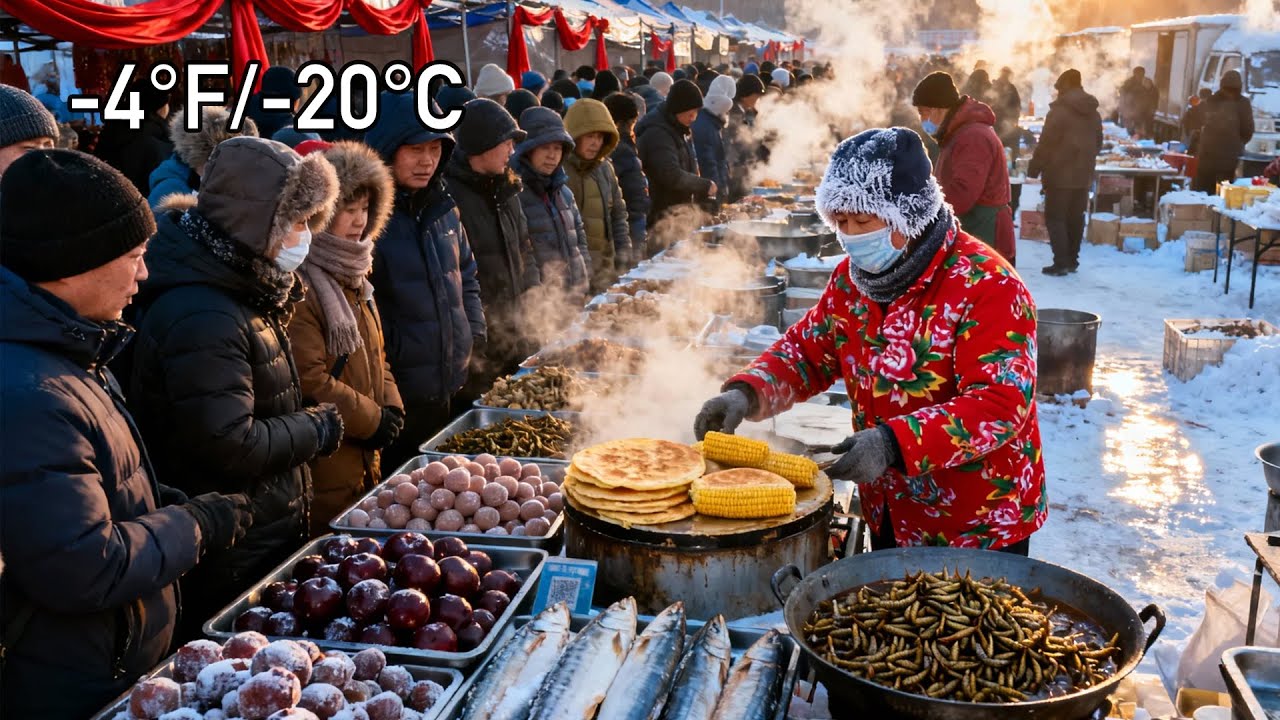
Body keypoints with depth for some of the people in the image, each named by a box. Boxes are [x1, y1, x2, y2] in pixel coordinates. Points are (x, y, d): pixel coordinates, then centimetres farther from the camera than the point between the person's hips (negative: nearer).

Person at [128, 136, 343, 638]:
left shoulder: (242, 292, 7)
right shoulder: (201, 316, -25)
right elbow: (230, 446, -27)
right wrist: (317, 428, -14)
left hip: (270, 534, 9)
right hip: (233, 559, -9)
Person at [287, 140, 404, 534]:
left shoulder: (351, 274, 12)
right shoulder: (298, 286, -19)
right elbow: (311, 382, -23)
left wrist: (391, 407, 1)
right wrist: (374, 421, -13)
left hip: (365, 460, 9)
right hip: (323, 471, -9)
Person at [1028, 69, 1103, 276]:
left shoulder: (1060, 111, -13)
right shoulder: (1093, 112, 11)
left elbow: (1046, 144, -16)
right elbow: (1098, 143, 18)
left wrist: (1034, 170, -9)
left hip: (1060, 174, -7)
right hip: (1083, 174, 7)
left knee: (1055, 217, -3)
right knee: (1076, 218, 13)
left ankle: (1061, 262, -10)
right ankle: (1072, 260, 17)